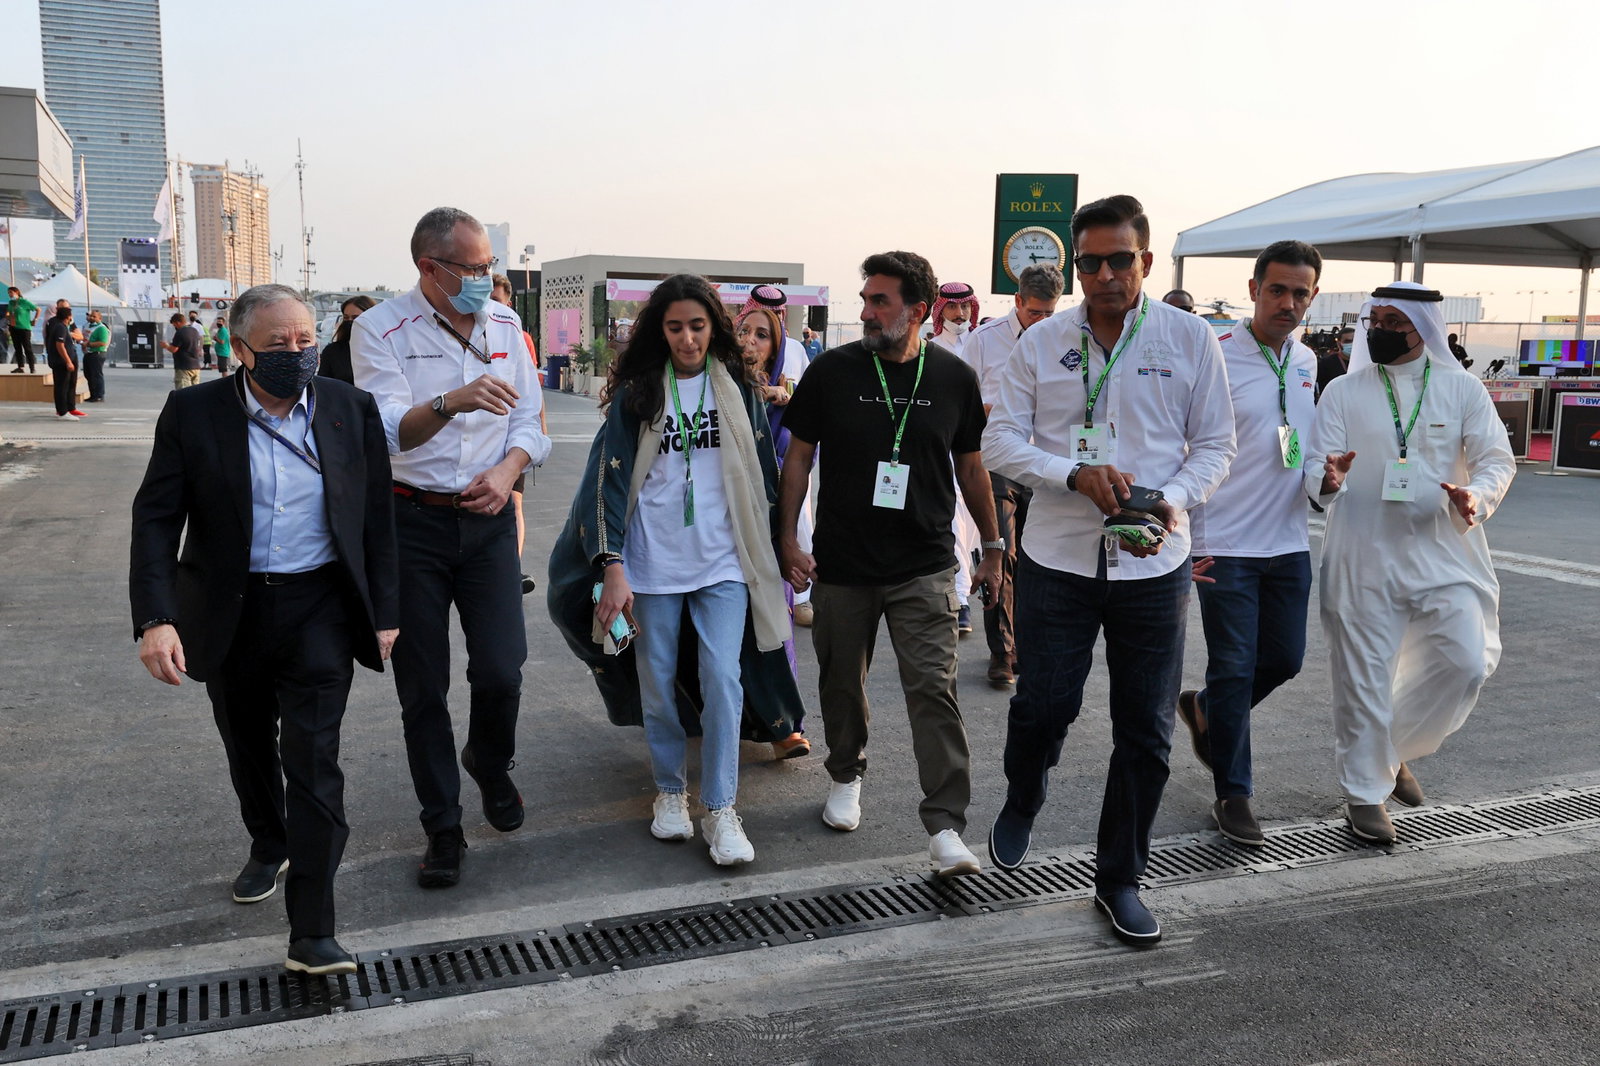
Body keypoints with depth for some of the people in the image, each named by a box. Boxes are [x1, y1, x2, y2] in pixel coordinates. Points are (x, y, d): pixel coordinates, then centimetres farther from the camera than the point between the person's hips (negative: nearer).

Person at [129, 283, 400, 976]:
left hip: (320, 609, -2)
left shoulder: (351, 410, -3)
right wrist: (154, 618, -17)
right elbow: (156, 519, -6)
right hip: (231, 612, 2)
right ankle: (268, 848, 49)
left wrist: (385, 613, 2)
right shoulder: (193, 413, -5)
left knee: (312, 758, -9)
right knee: (249, 749, 20)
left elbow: (378, 519, 3)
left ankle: (312, 933, -5)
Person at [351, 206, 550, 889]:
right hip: (412, 520, -2)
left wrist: (509, 468, -9)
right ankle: (442, 829, 19)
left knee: (501, 670, -5)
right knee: (422, 687, 4)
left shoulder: (504, 325, 5)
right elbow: (390, 430, -20)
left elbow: (529, 418, 10)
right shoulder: (379, 330, -9)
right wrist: (452, 402, -38)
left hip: (487, 518, 3)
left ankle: (490, 764, 29)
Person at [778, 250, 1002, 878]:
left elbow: (971, 468, 11)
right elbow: (799, 456, 4)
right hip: (842, 566, 1)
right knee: (842, 682, 14)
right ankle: (846, 776, 40)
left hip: (924, 567, -1)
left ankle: (945, 828, -3)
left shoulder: (954, 378, 1)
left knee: (933, 689, -8)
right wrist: (788, 540, -2)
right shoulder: (832, 371, -2)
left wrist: (992, 546, 15)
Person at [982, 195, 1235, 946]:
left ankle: (1119, 879, 24)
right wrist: (1077, 474, -18)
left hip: (1154, 565, 1)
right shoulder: (1041, 343, 2)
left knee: (1145, 733, 6)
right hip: (1057, 556, 0)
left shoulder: (1190, 339, 0)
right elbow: (1001, 441, -1)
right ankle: (1021, 806, 37)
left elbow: (1215, 446, 3)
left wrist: (1173, 502, -16)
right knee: (1043, 706, 3)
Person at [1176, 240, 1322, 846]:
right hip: (1226, 545, -6)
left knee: (1284, 659, 12)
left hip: (1289, 542, 6)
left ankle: (1205, 712, 39)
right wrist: (1185, 538, -16)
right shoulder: (1216, 358, -11)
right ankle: (1233, 794, 13)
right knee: (1234, 668, -1)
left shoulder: (1306, 362, 9)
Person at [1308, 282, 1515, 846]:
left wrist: (1476, 496, -18)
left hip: (1444, 553, 1)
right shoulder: (1344, 392, 4)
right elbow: (1315, 466, -2)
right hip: (1365, 560, -1)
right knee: (1363, 679, 2)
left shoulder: (1461, 388, 6)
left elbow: (1497, 458, 4)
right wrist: (1327, 479, -26)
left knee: (1467, 663, -9)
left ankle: (1397, 749, 18)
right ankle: (1366, 793, 18)